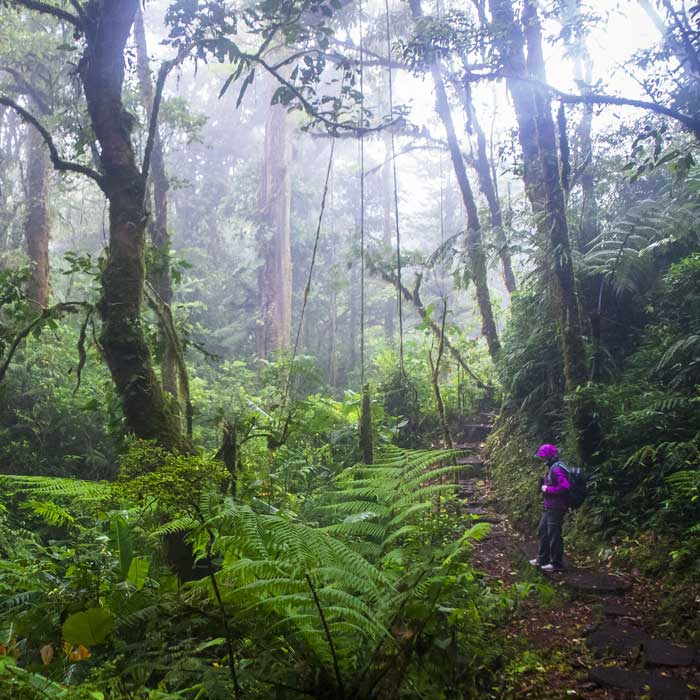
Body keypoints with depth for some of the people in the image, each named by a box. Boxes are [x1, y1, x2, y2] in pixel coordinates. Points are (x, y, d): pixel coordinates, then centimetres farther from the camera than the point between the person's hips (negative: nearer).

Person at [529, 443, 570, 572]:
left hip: (556, 508, -11)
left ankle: (557, 563, 8)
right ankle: (542, 558, 28)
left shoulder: (557, 469, -19)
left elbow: (565, 486, -29)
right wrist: (543, 484, 6)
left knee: (554, 535, -2)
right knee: (542, 532, 17)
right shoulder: (551, 468, 13)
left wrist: (548, 489, -21)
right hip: (549, 507, 11)